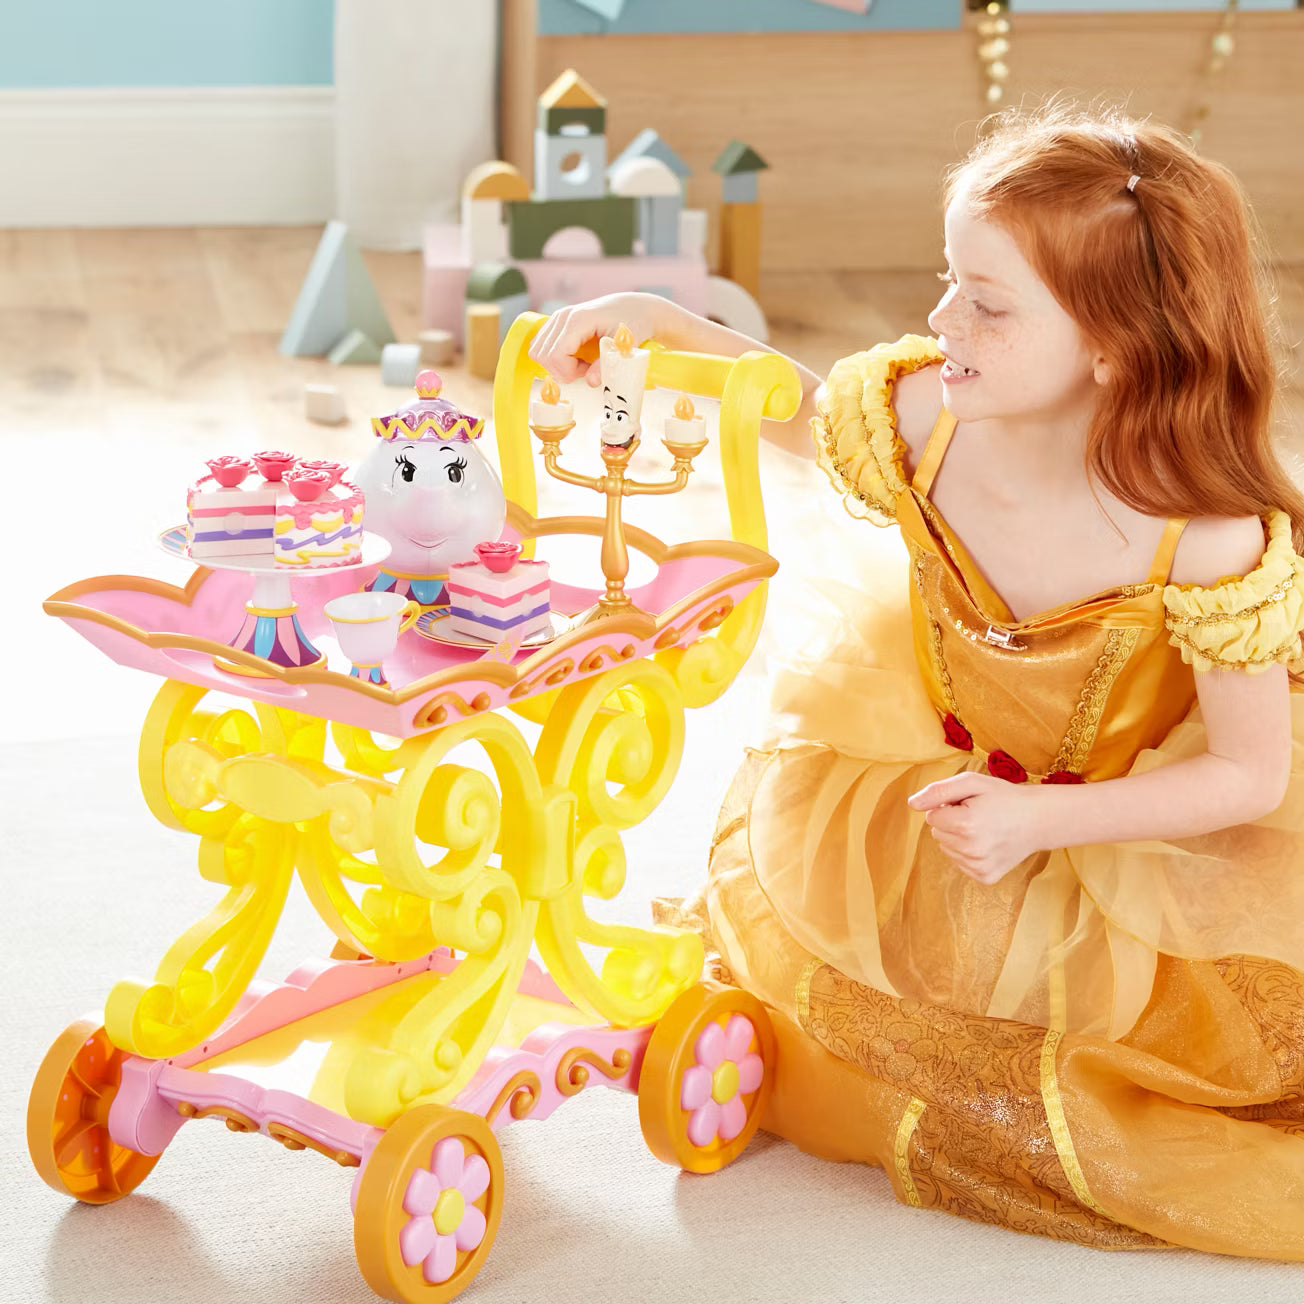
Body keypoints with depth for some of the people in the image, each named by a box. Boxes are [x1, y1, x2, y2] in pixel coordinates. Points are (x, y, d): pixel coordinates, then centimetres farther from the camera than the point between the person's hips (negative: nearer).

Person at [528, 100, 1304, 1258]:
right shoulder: (919, 415, -24)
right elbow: (800, 399, 2)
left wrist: (1039, 821, -34)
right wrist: (653, 322, -14)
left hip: (1153, 820, -4)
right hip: (945, 764, 4)